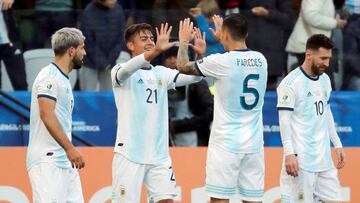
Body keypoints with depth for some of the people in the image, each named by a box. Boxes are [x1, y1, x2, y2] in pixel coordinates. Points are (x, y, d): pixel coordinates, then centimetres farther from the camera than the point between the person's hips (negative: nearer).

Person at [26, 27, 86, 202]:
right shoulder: (49, 75, -9)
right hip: (47, 161, -10)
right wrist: (70, 148, -25)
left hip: (66, 163, 10)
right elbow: (46, 114, -20)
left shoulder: (64, 80, 22)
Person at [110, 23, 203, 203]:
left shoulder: (161, 73, 13)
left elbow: (193, 76, 1)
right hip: (129, 153, -5)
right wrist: (157, 50, -43)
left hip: (159, 154, 5)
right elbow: (127, 70, -27)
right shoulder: (120, 71, -3)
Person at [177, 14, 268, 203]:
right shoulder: (260, 60, 6)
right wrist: (223, 40, 43)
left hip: (225, 143, -5)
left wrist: (184, 42, 22)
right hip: (253, 143, 5)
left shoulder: (221, 61, -10)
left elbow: (183, 67, 4)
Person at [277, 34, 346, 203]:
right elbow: (284, 120, -13)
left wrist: (337, 144, 19)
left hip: (324, 157, 8)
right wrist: (289, 154, -19)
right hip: (301, 159, -7)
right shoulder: (291, 83, -11)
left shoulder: (325, 80, 13)